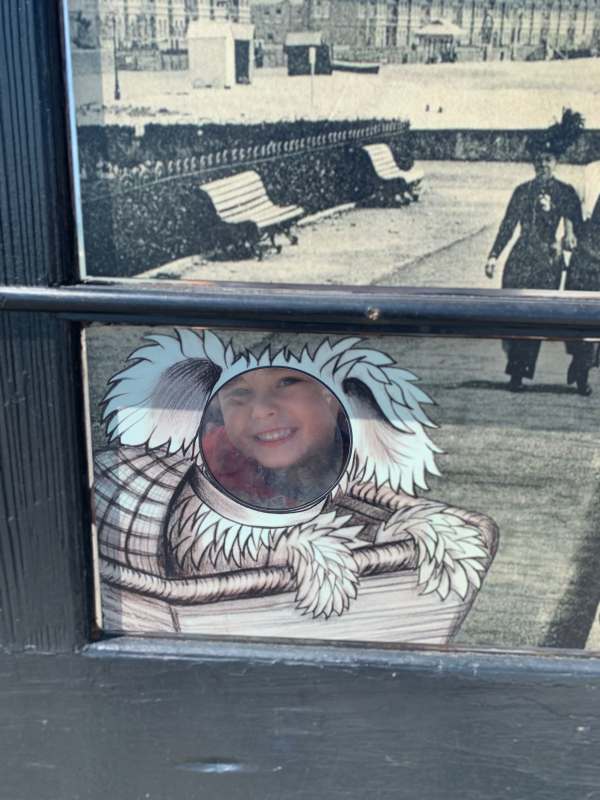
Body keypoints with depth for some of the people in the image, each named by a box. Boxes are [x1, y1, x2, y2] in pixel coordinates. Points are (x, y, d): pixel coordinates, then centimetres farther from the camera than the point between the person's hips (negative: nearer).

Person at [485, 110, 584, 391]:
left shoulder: (565, 192, 3)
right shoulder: (522, 190, 11)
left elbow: (575, 227, 1)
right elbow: (507, 225, 12)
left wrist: (570, 238, -22)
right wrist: (494, 255, 6)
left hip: (547, 262, -2)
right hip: (519, 258, 3)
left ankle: (518, 372, 5)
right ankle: (516, 367, 13)